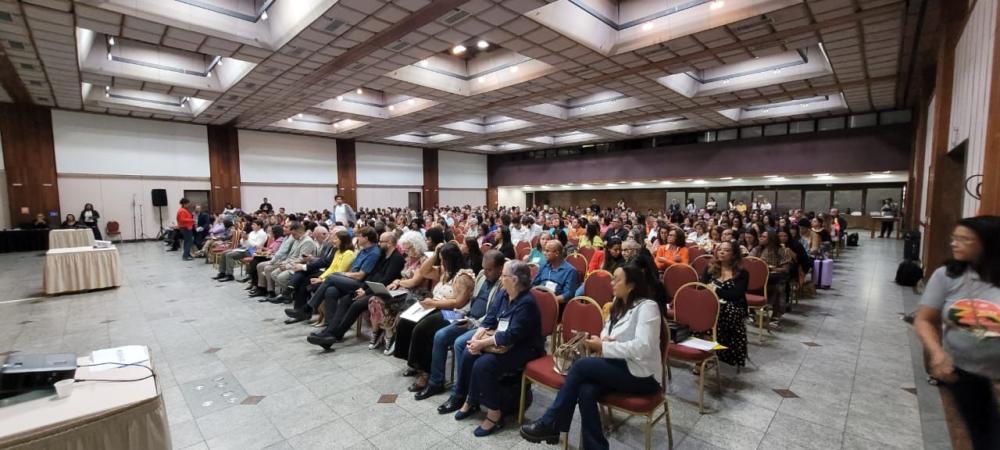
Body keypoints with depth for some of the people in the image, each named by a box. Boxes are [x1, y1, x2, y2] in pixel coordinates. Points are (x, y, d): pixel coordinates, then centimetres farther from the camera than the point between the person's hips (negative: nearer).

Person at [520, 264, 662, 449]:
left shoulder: (647, 307, -13)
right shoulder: (618, 306, 12)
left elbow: (642, 348, -23)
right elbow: (606, 335, 18)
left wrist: (604, 346, -18)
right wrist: (602, 341, -7)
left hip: (642, 375, -7)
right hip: (620, 367, 7)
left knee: (581, 365, -22)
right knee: (586, 391, -25)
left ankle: (550, 424, -9)